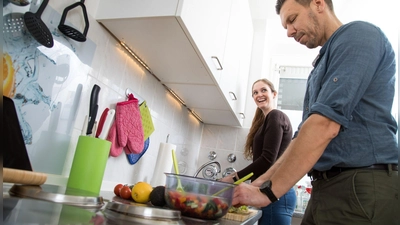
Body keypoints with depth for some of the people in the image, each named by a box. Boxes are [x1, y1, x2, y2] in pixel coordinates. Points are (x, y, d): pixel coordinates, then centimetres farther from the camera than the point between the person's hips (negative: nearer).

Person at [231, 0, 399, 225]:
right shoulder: (322, 66, 19)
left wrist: (268, 191, -18)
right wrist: (263, 181, 11)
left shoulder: (357, 35, -8)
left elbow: (325, 126, -21)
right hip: (327, 189, 9)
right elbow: (304, 136, 18)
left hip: (361, 189, -8)